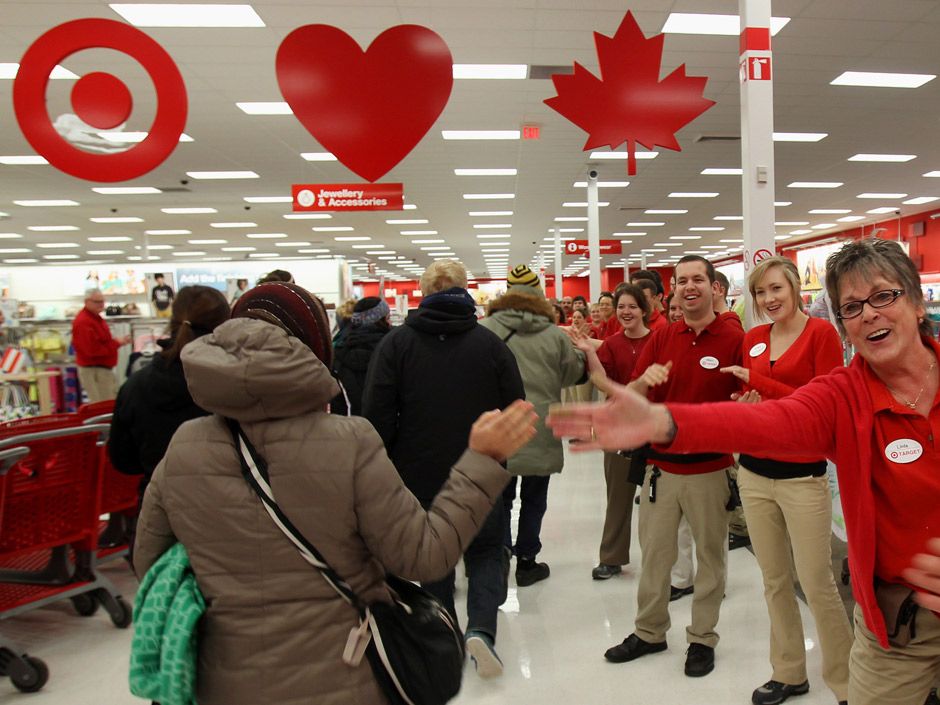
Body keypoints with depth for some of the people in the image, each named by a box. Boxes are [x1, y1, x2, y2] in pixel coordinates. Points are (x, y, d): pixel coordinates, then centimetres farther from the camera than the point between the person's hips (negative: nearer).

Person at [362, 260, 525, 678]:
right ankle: (481, 627, -4)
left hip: (419, 475, 1)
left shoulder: (396, 343, -8)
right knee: (486, 551, 15)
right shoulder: (490, 343, -5)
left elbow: (377, 415, -11)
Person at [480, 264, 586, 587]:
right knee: (534, 500, 15)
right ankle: (526, 561, 23)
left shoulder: (484, 328, -10)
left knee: (500, 498, 15)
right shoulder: (555, 335, -7)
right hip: (541, 434, 0)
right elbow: (574, 374, 7)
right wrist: (581, 351, 26)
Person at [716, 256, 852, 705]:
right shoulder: (751, 339, 8)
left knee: (817, 585, 2)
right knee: (774, 581, 14)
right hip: (754, 473, 5)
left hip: (802, 477, -5)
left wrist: (761, 382, -15)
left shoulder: (821, 332, -7)